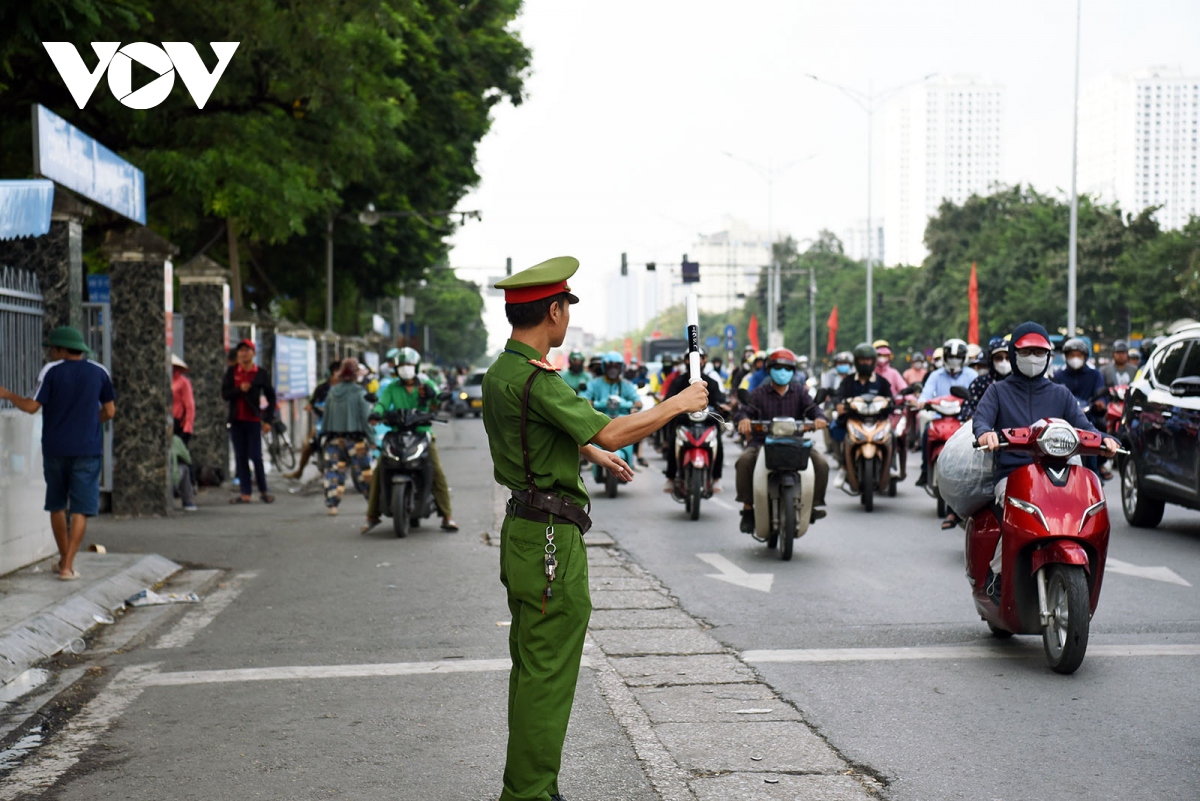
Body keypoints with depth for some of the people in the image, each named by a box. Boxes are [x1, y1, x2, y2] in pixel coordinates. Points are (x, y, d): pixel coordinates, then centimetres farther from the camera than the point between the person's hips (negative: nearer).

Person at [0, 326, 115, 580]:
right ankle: (68, 566, -7)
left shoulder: (51, 371, -5)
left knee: (57, 506, 17)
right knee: (80, 510, 0)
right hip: (87, 450, 0)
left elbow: (32, 407, -7)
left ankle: (64, 559, 26)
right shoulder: (99, 373, 2)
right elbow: (109, 411, 3)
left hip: (55, 449, 0)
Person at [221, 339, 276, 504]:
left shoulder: (261, 373, 1)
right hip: (237, 420, 3)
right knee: (240, 458, 4)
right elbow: (225, 394, 2)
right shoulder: (231, 372, 7)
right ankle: (245, 494, 8)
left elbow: (271, 396, 5)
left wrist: (268, 420, -1)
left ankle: (263, 491, 10)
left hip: (253, 420, -3)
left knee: (255, 457, -5)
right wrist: (239, 389, -16)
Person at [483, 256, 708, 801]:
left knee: (530, 670, 16)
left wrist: (593, 453, 42)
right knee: (548, 677, -5)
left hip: (522, 532, 11)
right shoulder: (535, 379, -20)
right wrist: (679, 404, -11)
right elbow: (611, 432, -24)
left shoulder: (501, 372, 12)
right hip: (551, 537, -10)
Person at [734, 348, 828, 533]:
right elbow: (745, 409, -6)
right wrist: (743, 418, -31)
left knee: (821, 463, -21)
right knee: (744, 461, -30)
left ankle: (816, 503, -6)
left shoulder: (799, 391, 13)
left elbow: (811, 407, -2)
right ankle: (748, 507, -20)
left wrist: (819, 418, -26)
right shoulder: (760, 393, 8)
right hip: (763, 441, -1)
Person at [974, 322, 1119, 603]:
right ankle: (997, 572, -19)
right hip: (1011, 474, -2)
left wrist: (1104, 439, -15)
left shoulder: (1060, 394, 23)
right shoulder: (999, 391, 16)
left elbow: (1083, 426, 9)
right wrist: (985, 433, -28)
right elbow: (980, 418, -3)